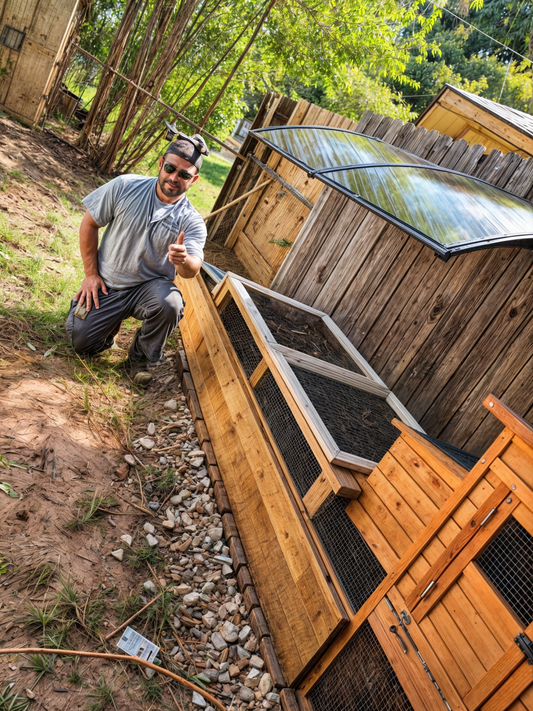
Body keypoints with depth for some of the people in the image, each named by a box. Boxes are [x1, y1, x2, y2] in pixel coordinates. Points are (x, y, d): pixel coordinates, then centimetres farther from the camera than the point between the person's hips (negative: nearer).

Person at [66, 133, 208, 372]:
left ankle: (140, 360, -6)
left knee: (169, 305, -35)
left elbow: (192, 271, -22)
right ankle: (114, 318, 25)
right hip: (107, 284, 1)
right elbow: (89, 223, 0)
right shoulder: (125, 187, -9)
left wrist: (184, 261, -48)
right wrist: (91, 273, -2)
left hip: (150, 287, -1)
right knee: (81, 341, -10)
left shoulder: (191, 221, -11)